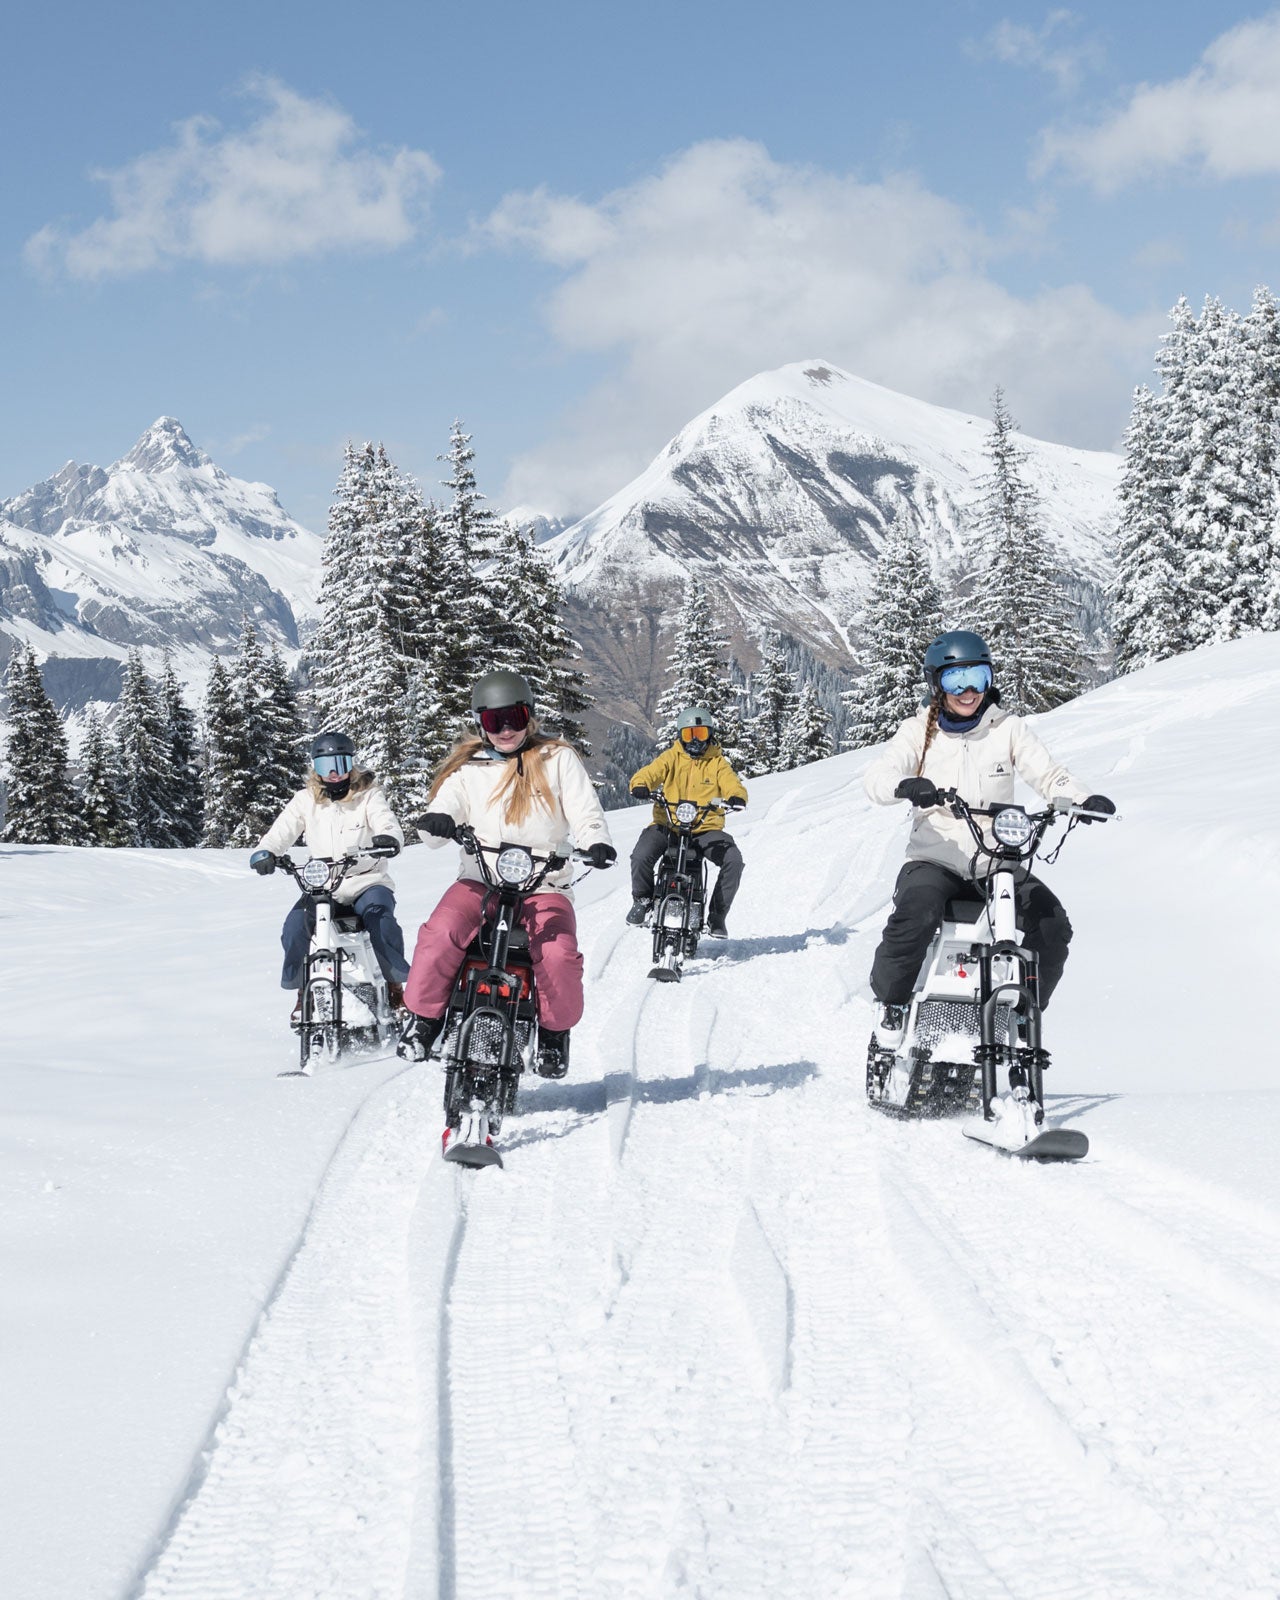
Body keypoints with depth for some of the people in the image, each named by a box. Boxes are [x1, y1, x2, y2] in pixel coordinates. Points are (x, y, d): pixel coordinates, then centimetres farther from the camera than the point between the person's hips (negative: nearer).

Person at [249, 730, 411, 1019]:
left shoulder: (368, 796, 5)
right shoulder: (306, 800, 11)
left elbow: (387, 822, -11)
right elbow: (282, 830, 1)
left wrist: (388, 839, -37)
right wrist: (264, 851, -22)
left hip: (367, 880, -2)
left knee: (379, 914, -33)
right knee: (295, 925, -22)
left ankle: (396, 984, -18)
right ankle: (302, 992, -2)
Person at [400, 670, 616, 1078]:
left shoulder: (558, 760, 9)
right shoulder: (466, 768, 12)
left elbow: (585, 813, 1)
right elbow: (443, 818, 2)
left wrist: (597, 844, -21)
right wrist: (437, 824, -23)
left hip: (544, 886, -1)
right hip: (479, 880, 1)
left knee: (559, 956, -26)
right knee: (440, 934, -28)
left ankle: (554, 1032, 2)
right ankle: (423, 1021, -8)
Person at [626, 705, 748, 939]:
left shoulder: (717, 762, 11)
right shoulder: (671, 758, 10)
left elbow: (731, 783, -4)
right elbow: (651, 772, -5)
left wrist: (736, 797, -28)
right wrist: (640, 785, -29)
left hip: (706, 829, 1)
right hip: (667, 825, 0)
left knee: (734, 860, -24)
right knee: (641, 857, -27)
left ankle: (717, 915, -6)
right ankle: (642, 899, 5)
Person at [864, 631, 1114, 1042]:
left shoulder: (1007, 728, 8)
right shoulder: (920, 730, 4)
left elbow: (1048, 774, -1)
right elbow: (877, 776, -11)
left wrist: (1083, 799, -22)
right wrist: (906, 785, -35)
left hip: (998, 863, 2)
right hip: (934, 860, -2)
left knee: (1052, 926, -17)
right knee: (915, 917, -33)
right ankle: (891, 1002, -9)